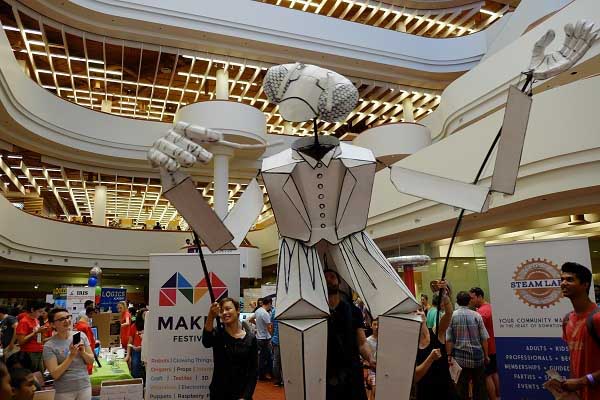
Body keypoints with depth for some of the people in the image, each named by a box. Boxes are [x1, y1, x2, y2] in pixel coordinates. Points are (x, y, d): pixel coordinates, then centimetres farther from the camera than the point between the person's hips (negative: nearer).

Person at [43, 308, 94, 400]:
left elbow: (91, 360, 3)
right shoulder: (49, 346, -11)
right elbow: (55, 374, -15)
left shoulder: (81, 335, -2)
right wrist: (71, 356, -22)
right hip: (64, 391, -3)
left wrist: (83, 352, -15)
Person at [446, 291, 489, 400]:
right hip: (477, 356, 0)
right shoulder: (476, 316, -6)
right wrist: (486, 355, 7)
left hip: (460, 357, 0)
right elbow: (484, 338, -4)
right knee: (479, 385, 13)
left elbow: (448, 339, -8)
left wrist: (449, 355, 0)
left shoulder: (452, 316, -7)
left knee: (462, 386, 8)